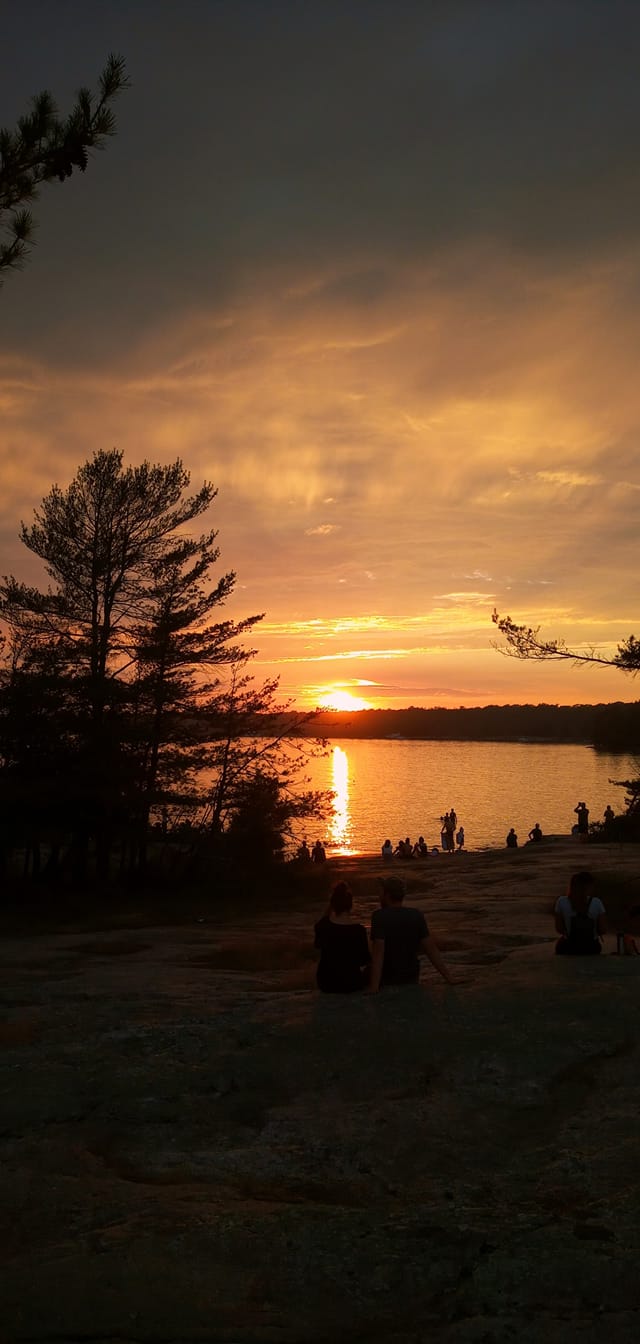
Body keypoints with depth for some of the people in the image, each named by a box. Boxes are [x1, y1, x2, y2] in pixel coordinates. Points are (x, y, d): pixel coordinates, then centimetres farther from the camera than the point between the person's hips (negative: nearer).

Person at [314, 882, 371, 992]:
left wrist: (329, 912, 5)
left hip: (326, 984, 2)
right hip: (352, 984, -2)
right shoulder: (359, 930, -19)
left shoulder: (322, 926, -12)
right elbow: (364, 959, -6)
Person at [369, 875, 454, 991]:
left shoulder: (379, 916, -17)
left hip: (386, 981, -4)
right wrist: (450, 979, -1)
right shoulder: (417, 915, -3)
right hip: (411, 978, 4)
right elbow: (431, 949, -5)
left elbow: (378, 952, -25)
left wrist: (373, 989, -29)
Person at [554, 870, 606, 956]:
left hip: (568, 948, 0)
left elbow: (559, 929, -2)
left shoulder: (561, 902, -8)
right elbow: (603, 930, -6)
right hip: (590, 948, 0)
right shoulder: (596, 903, -10)